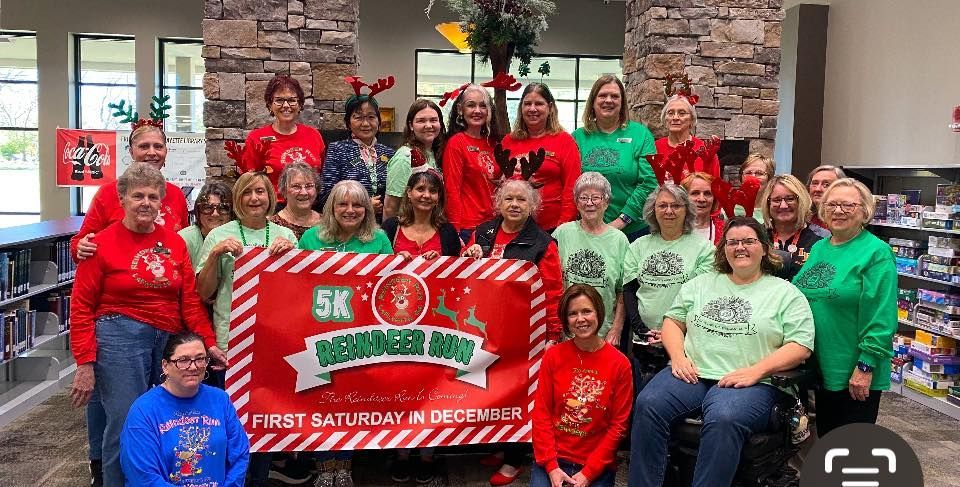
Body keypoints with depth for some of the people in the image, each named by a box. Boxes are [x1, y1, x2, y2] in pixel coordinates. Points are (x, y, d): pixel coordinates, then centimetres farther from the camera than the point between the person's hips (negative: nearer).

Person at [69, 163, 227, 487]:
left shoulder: (174, 242, 8)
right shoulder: (102, 244, -3)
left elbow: (190, 299, 9)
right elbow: (82, 308, -3)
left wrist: (209, 342, 3)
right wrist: (85, 363, -8)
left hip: (169, 340, 4)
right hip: (119, 338, -4)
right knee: (125, 426, -3)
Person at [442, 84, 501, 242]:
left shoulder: (492, 143, 11)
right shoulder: (456, 143, -7)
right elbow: (452, 190, -11)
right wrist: (456, 232, -15)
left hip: (493, 224, 6)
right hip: (468, 228, -6)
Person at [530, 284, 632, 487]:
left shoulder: (620, 364, -5)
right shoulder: (553, 356, -1)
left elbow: (618, 425, -5)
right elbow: (541, 412, -1)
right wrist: (551, 466, -9)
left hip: (597, 465, -1)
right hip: (553, 459, 1)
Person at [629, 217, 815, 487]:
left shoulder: (785, 293, 9)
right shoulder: (701, 283, 21)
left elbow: (801, 346, 0)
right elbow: (673, 321, 19)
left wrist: (756, 371, -13)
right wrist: (678, 357, -1)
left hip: (751, 383, -3)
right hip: (692, 374, 4)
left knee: (722, 419, -37)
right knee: (648, 404, -25)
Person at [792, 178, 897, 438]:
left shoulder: (876, 253, -13)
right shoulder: (819, 248, 9)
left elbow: (880, 318, -18)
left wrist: (865, 366, -20)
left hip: (856, 375, -6)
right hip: (821, 367, 7)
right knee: (825, 436, 20)